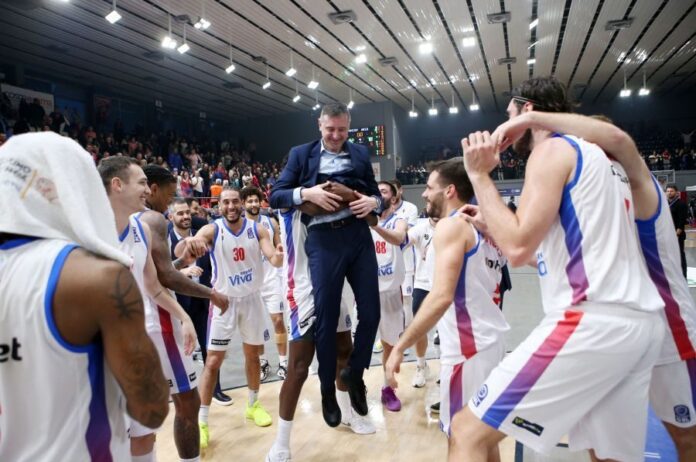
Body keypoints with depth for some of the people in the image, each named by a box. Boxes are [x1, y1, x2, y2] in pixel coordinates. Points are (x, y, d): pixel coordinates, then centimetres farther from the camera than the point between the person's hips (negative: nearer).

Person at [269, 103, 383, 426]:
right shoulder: (301, 154, 8)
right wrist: (306, 193, -14)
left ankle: (354, 373, 31)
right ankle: (327, 389, 26)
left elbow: (375, 192, 17)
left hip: (359, 237, 3)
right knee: (326, 319, 5)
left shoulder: (360, 153, 15)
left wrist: (374, 202, -6)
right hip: (323, 241, -2)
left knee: (371, 313, 4)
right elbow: (275, 196, 3)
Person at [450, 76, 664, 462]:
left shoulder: (553, 149, -4)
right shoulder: (592, 156, 25)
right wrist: (492, 226, 26)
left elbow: (518, 248, -16)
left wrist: (479, 175, -7)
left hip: (592, 322, -10)